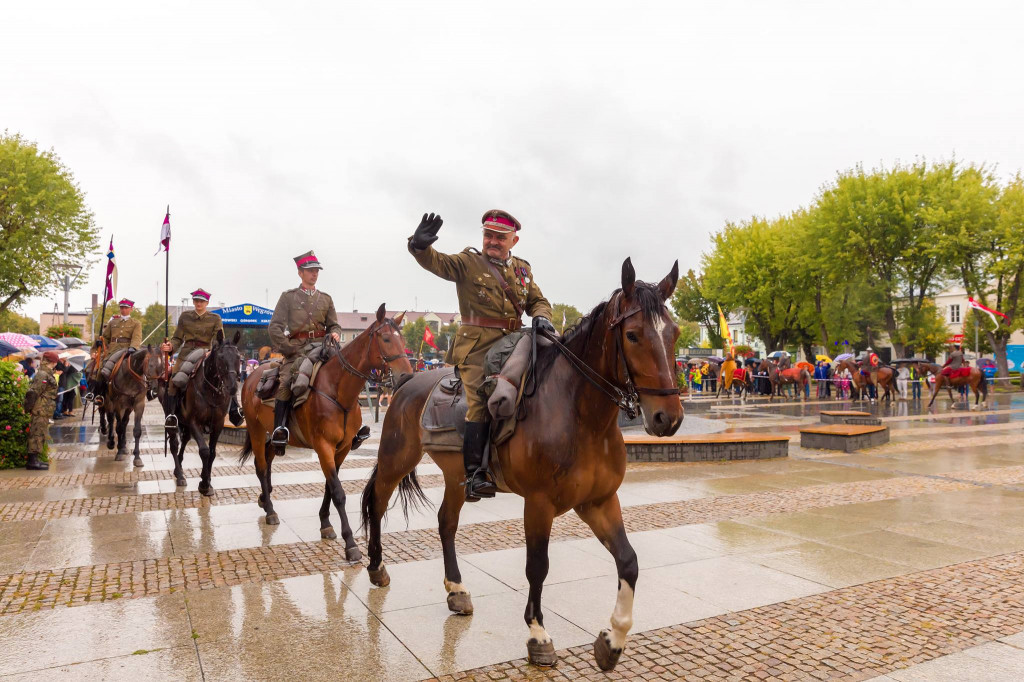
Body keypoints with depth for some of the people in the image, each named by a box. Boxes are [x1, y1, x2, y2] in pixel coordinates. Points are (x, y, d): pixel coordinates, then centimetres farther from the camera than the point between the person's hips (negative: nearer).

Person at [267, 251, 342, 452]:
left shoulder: (326, 299, 17)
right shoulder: (288, 296, 8)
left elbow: (334, 325, 19)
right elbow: (275, 327, 3)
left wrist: (335, 334, -5)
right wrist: (288, 349, -7)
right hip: (297, 349, -3)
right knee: (286, 382, -25)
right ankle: (279, 429, -19)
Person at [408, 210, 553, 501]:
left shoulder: (523, 269, 19)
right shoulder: (468, 262, 5)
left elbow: (537, 300, 19)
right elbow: (436, 262, -10)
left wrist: (541, 317, -4)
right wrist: (420, 246, -32)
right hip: (478, 346, -5)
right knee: (479, 403, -15)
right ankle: (473, 475, -10)